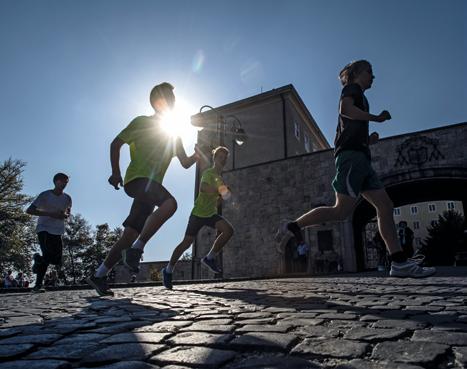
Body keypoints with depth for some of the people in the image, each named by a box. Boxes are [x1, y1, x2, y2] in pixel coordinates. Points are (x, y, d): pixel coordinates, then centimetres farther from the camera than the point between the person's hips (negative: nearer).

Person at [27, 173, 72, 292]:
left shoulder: (67, 198, 6)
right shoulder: (45, 195, -8)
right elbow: (29, 210, -12)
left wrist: (65, 215, -3)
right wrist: (50, 214, -21)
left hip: (57, 231, 5)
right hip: (44, 229, -5)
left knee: (57, 260, -3)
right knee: (48, 255, -22)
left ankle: (38, 259, 26)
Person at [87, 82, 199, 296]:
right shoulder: (142, 122, 6)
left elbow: (185, 163, 19)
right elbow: (116, 143, 5)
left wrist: (198, 154, -1)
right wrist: (115, 172, -6)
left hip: (152, 185, 7)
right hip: (137, 179, -7)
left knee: (130, 234, 3)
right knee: (170, 203, -33)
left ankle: (99, 276, 14)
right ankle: (136, 250, -28)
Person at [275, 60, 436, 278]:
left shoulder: (359, 98, 34)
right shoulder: (352, 88, 9)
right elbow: (345, 108, -16)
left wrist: (369, 140, 16)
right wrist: (377, 118, -6)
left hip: (360, 158, 10)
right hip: (352, 155, -10)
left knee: (385, 205, -1)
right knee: (343, 210, -18)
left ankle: (399, 263, -4)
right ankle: (292, 226, -11)